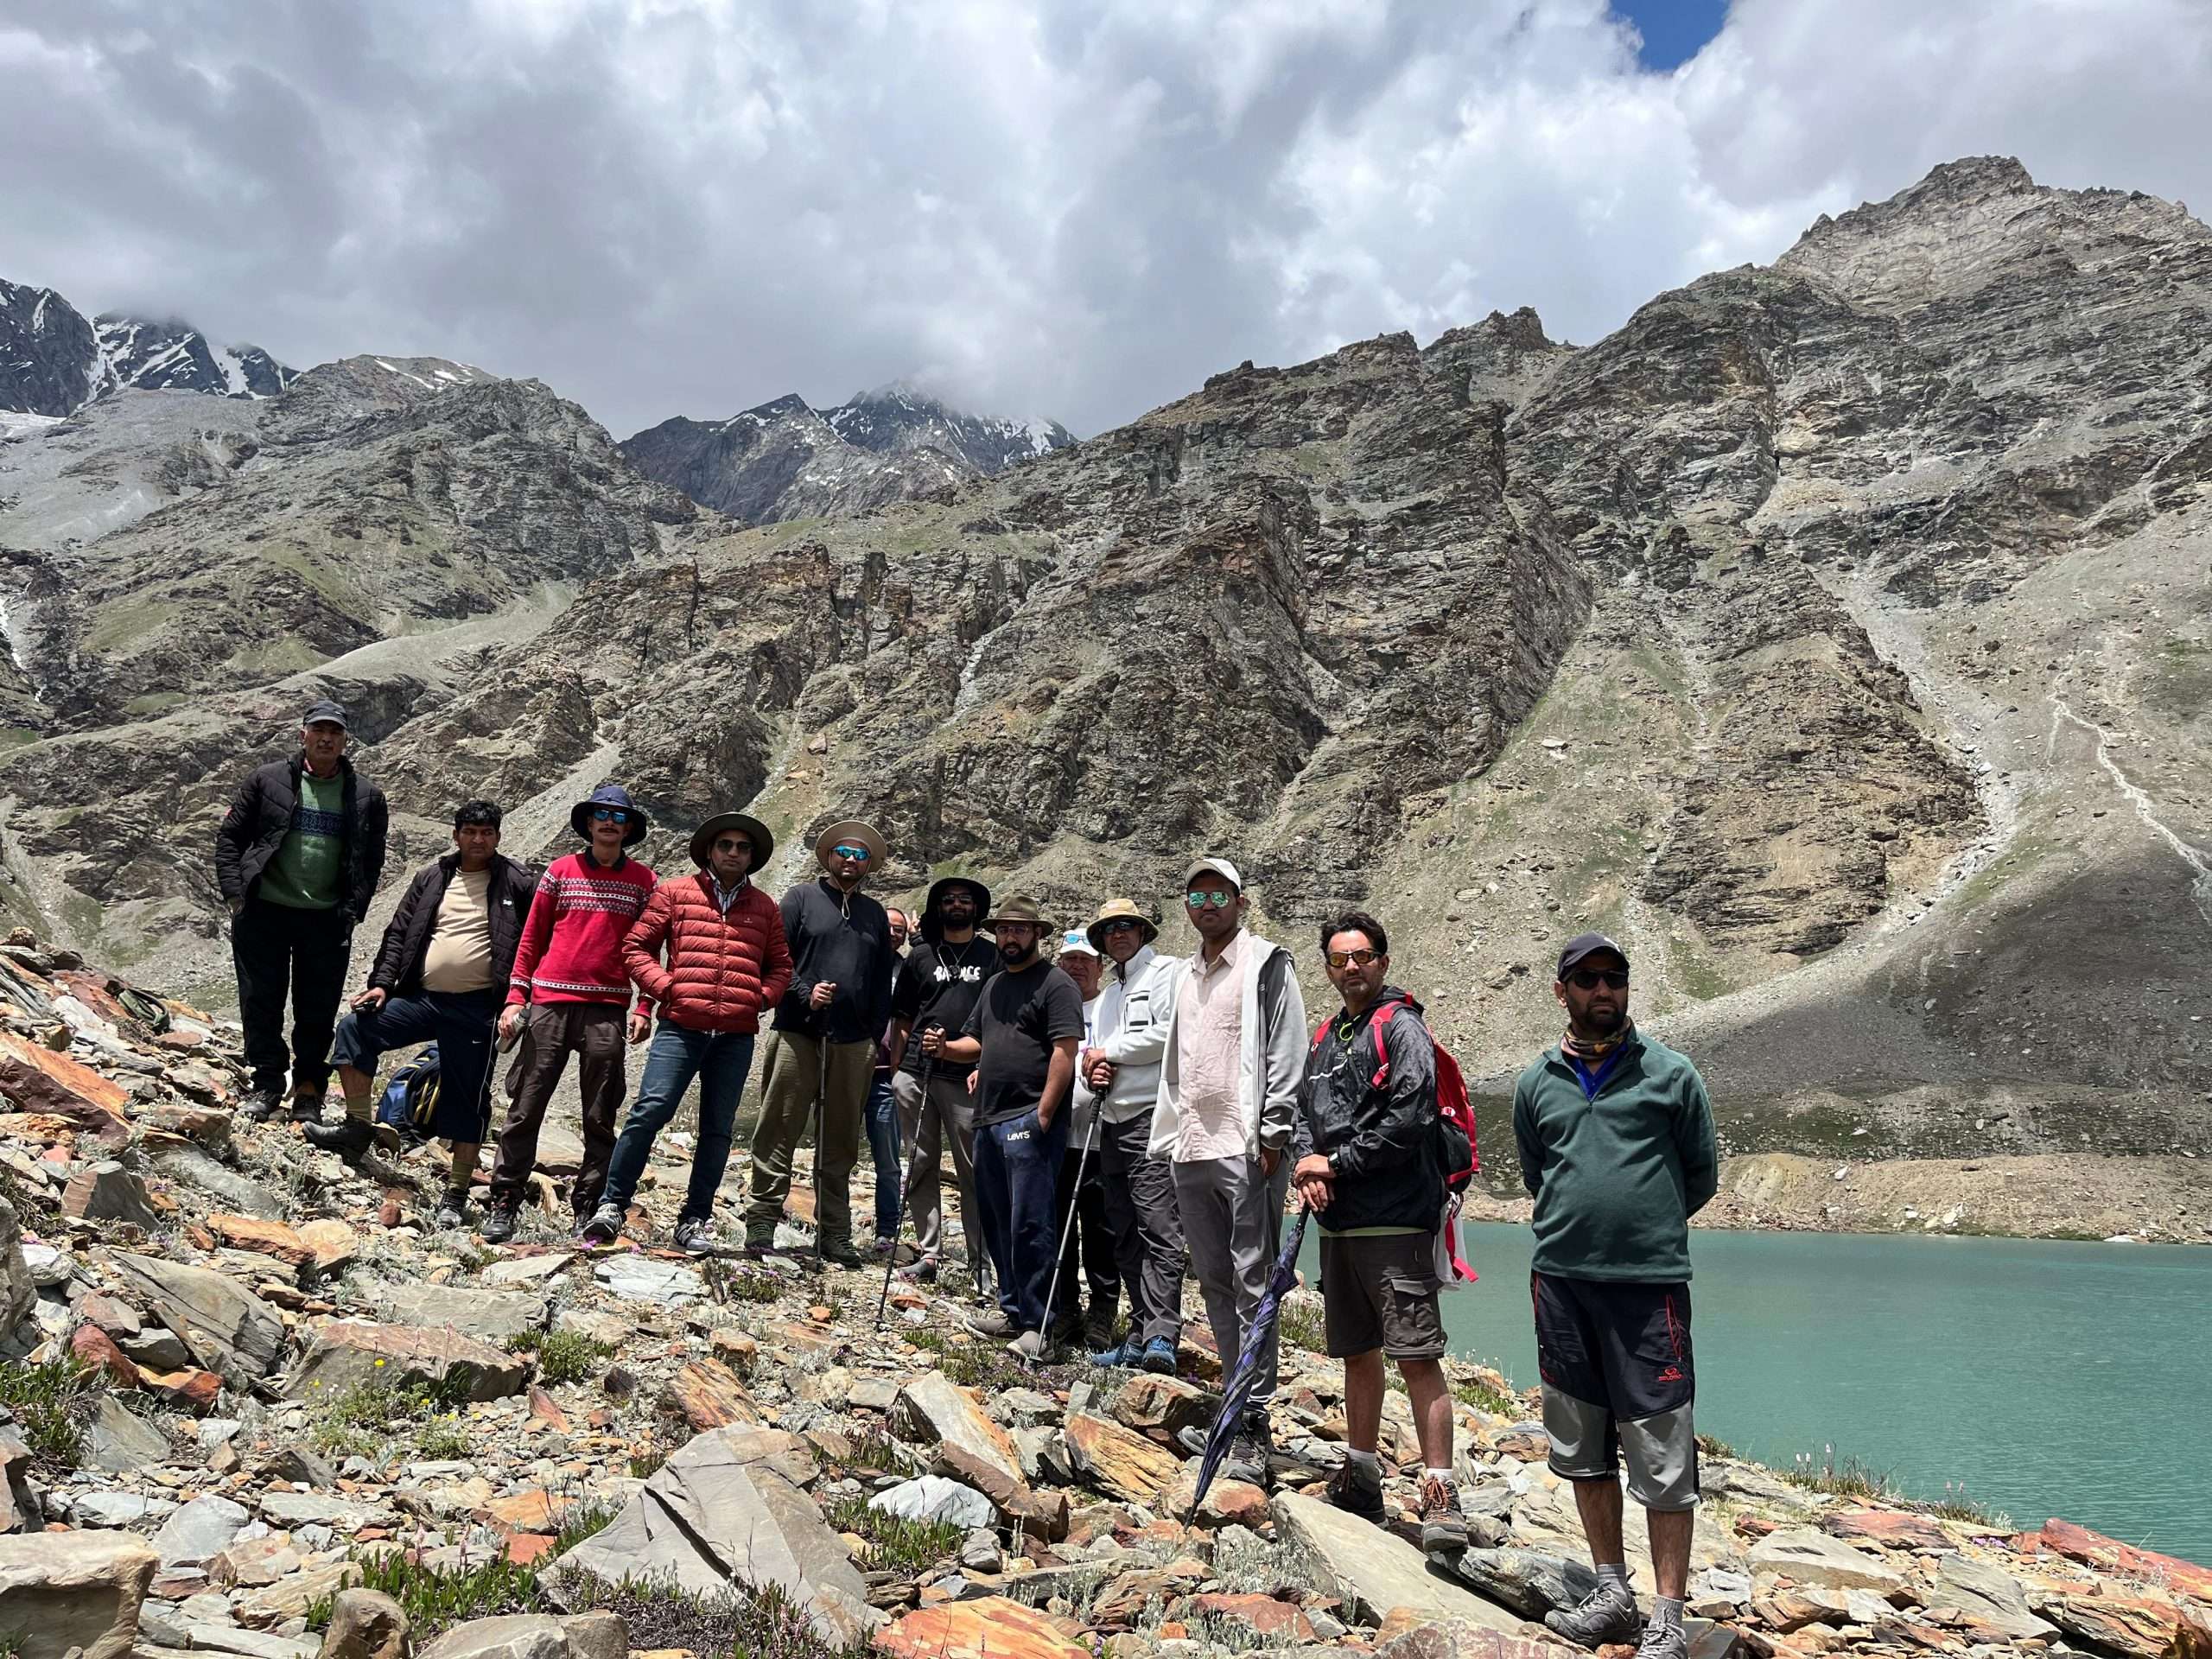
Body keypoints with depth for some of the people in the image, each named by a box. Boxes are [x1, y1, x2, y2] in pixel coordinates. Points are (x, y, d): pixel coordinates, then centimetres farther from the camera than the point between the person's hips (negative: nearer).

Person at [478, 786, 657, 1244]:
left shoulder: (644, 881, 9)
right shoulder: (561, 871, 9)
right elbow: (532, 938, 9)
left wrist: (643, 1009, -1)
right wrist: (515, 998, 2)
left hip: (608, 1012, 0)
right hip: (549, 1004, 0)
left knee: (600, 1118, 3)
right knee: (525, 1108, 1)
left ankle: (589, 1211, 11)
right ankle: (503, 1205, 10)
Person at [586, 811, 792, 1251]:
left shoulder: (765, 908, 15)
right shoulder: (674, 894, 8)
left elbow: (780, 966, 20)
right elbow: (636, 947, 6)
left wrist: (760, 997, 2)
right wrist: (664, 987, -6)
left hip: (737, 1036, 3)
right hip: (681, 1027, -3)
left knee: (718, 1128, 6)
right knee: (650, 1110, -12)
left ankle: (695, 1220, 14)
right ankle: (612, 1206, -1)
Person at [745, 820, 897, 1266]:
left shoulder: (875, 914, 18)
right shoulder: (801, 899, 6)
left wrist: (875, 1040, 10)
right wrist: (805, 994, -15)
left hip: (853, 1044, 4)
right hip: (799, 1035, -4)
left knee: (840, 1144, 8)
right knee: (778, 1132, -3)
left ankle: (834, 1233, 14)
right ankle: (761, 1220, 5)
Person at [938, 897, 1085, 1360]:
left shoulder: (1055, 984, -6)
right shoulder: (994, 985, 21)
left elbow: (1065, 1050, -14)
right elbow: (977, 1042, 27)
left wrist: (1044, 1113, -19)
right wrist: (948, 1048, 5)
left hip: (1029, 1121, -9)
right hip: (989, 1120, 9)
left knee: (1030, 1225, -8)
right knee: (996, 1221, 14)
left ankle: (1037, 1325, -2)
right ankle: (1011, 1308, 26)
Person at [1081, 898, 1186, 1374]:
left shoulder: (1166, 971, 0)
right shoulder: (1105, 995, 25)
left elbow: (1171, 1033, -14)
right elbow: (1092, 1055, 28)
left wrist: (1110, 1052, -5)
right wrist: (1092, 1071, 3)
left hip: (1153, 1117, -9)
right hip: (1113, 1121, 9)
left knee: (1159, 1229, -15)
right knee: (1126, 1238, 9)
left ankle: (1162, 1337, -19)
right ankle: (1140, 1337, 15)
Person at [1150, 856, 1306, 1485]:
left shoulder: (1266, 965, -2)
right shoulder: (1184, 975, 20)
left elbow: (1286, 1054, -9)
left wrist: (1273, 1132, -16)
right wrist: (1170, 1132, 17)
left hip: (1246, 1149, -8)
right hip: (1191, 1150, 8)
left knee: (1251, 1284, -6)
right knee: (1215, 1283, 12)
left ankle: (1255, 1425, -3)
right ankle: (1237, 1408, 22)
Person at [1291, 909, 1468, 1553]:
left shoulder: (1402, 1028, -7)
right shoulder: (1325, 1039, 17)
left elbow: (1407, 1121, -16)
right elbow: (1304, 1115, 17)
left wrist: (1337, 1164, -11)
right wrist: (1309, 1168, -3)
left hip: (1396, 1222, -8)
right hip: (1338, 1222, 8)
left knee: (1417, 1356, -8)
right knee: (1358, 1354, 16)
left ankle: (1441, 1497, -2)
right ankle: (1361, 1479, 28)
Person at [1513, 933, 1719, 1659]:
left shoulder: (1671, 1074, 1)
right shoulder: (1536, 1084, 8)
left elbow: (1702, 1175, 9)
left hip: (1649, 1282, -4)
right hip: (1560, 1280, 4)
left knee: (1663, 1456, -2)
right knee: (1583, 1447, 12)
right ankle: (1612, 1593, 26)